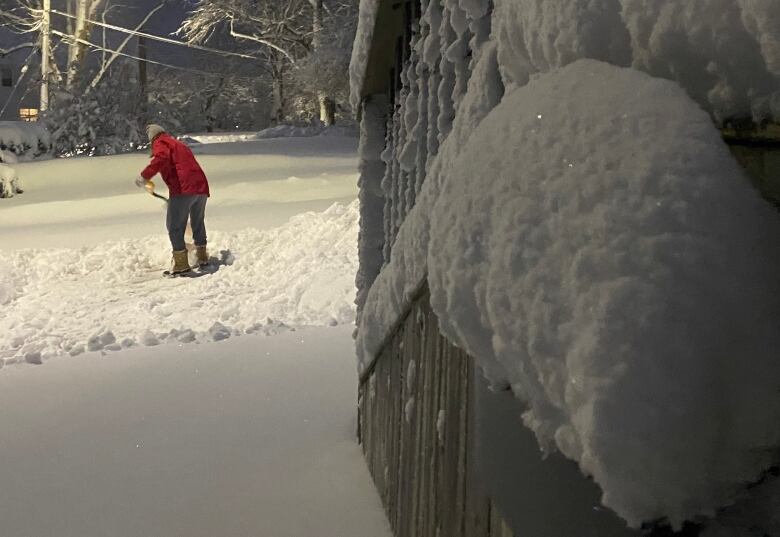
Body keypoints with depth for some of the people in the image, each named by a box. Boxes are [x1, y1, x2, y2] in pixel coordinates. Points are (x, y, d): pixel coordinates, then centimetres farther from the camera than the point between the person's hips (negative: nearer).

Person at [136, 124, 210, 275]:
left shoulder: (160, 143, 6)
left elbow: (162, 158, -17)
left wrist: (145, 176, -17)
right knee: (198, 223, 23)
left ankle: (181, 263, -5)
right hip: (201, 188, 8)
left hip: (183, 189, -8)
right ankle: (202, 257, 30)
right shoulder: (179, 144, 31)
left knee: (175, 226, -1)